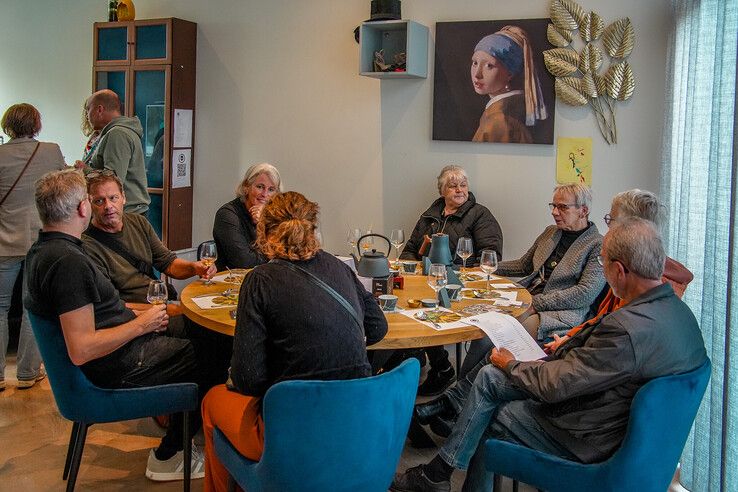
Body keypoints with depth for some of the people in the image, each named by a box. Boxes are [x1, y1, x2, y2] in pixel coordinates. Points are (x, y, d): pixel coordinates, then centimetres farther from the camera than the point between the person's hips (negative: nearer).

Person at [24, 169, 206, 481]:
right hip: (119, 367, -10)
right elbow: (81, 350, -31)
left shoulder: (41, 251, 6)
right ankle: (167, 457, 13)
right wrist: (141, 325, -18)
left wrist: (141, 316, 9)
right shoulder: (69, 262, -28)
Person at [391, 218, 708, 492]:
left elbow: (553, 386, -23)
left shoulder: (628, 329, -32)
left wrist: (510, 364, -5)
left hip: (586, 441, -8)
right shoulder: (678, 310, -2)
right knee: (489, 378, 9)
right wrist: (573, 349, 8)